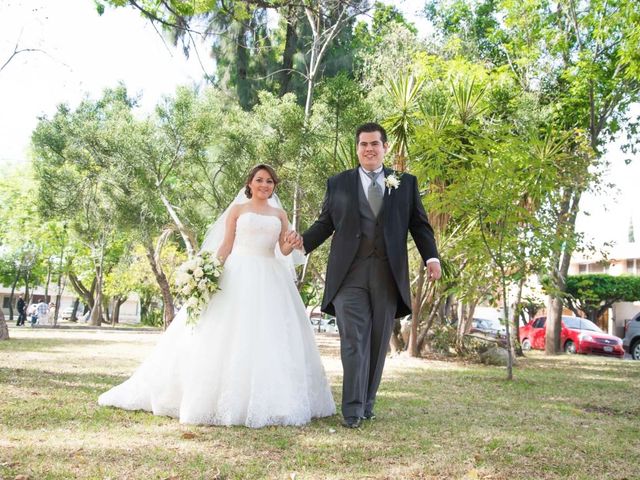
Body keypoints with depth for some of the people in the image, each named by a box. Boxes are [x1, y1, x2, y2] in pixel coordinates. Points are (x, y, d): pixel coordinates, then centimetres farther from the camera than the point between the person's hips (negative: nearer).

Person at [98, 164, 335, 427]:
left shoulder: (280, 214, 16)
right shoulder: (237, 209, 9)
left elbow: (284, 251, 10)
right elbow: (226, 246, 4)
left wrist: (291, 244, -12)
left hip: (270, 280, 3)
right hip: (239, 276, -3)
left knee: (270, 341, -1)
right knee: (230, 338, -5)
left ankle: (266, 401, 5)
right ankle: (225, 399, 3)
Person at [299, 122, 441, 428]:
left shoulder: (406, 183, 12)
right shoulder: (338, 183, 12)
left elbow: (419, 224, 9)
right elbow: (325, 223, 10)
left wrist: (431, 257, -5)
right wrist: (304, 242, -8)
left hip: (387, 275, 1)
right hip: (350, 274, -1)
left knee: (378, 343, 7)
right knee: (354, 342, -6)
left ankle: (367, 404, 18)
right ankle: (352, 410, -3)